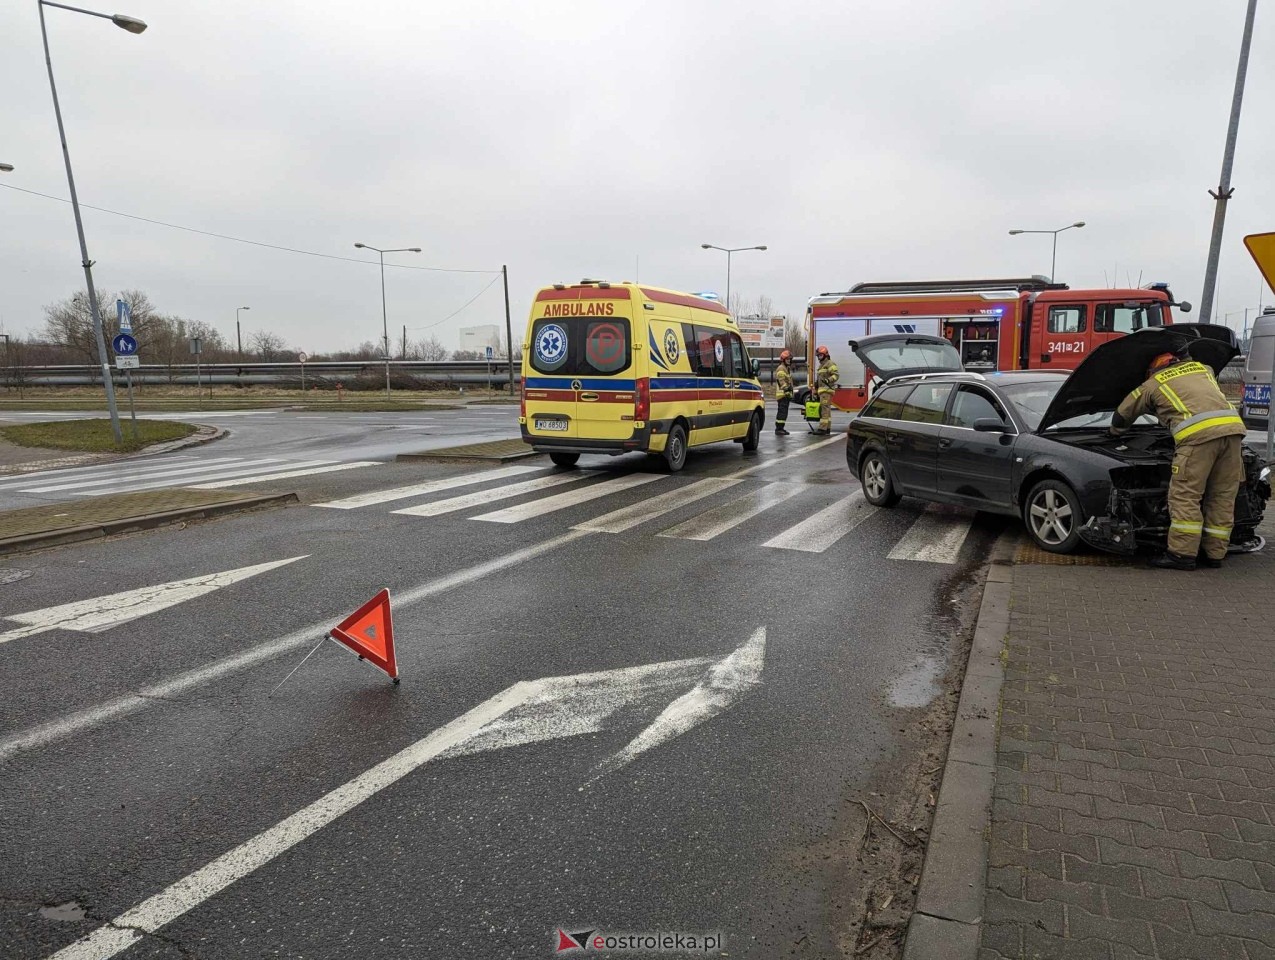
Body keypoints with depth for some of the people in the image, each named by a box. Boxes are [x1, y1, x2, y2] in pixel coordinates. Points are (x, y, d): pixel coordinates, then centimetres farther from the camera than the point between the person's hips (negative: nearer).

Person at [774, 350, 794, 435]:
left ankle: (780, 428, 19)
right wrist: (787, 391, -25)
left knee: (782, 412, 13)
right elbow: (782, 382, -19)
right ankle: (779, 429, -13)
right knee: (782, 412, -13)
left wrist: (790, 394, 25)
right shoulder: (781, 369, -11)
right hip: (783, 394, -11)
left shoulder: (787, 369, 23)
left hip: (786, 394, 11)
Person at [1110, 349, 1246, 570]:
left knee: (1185, 496, -2)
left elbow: (1123, 413, 31)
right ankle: (1215, 554, 16)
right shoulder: (1202, 369, 32)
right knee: (1222, 497, 10)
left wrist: (1116, 431, 51)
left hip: (1199, 433, -6)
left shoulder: (1152, 384, 20)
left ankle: (1183, 554, -4)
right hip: (1232, 427, 6)